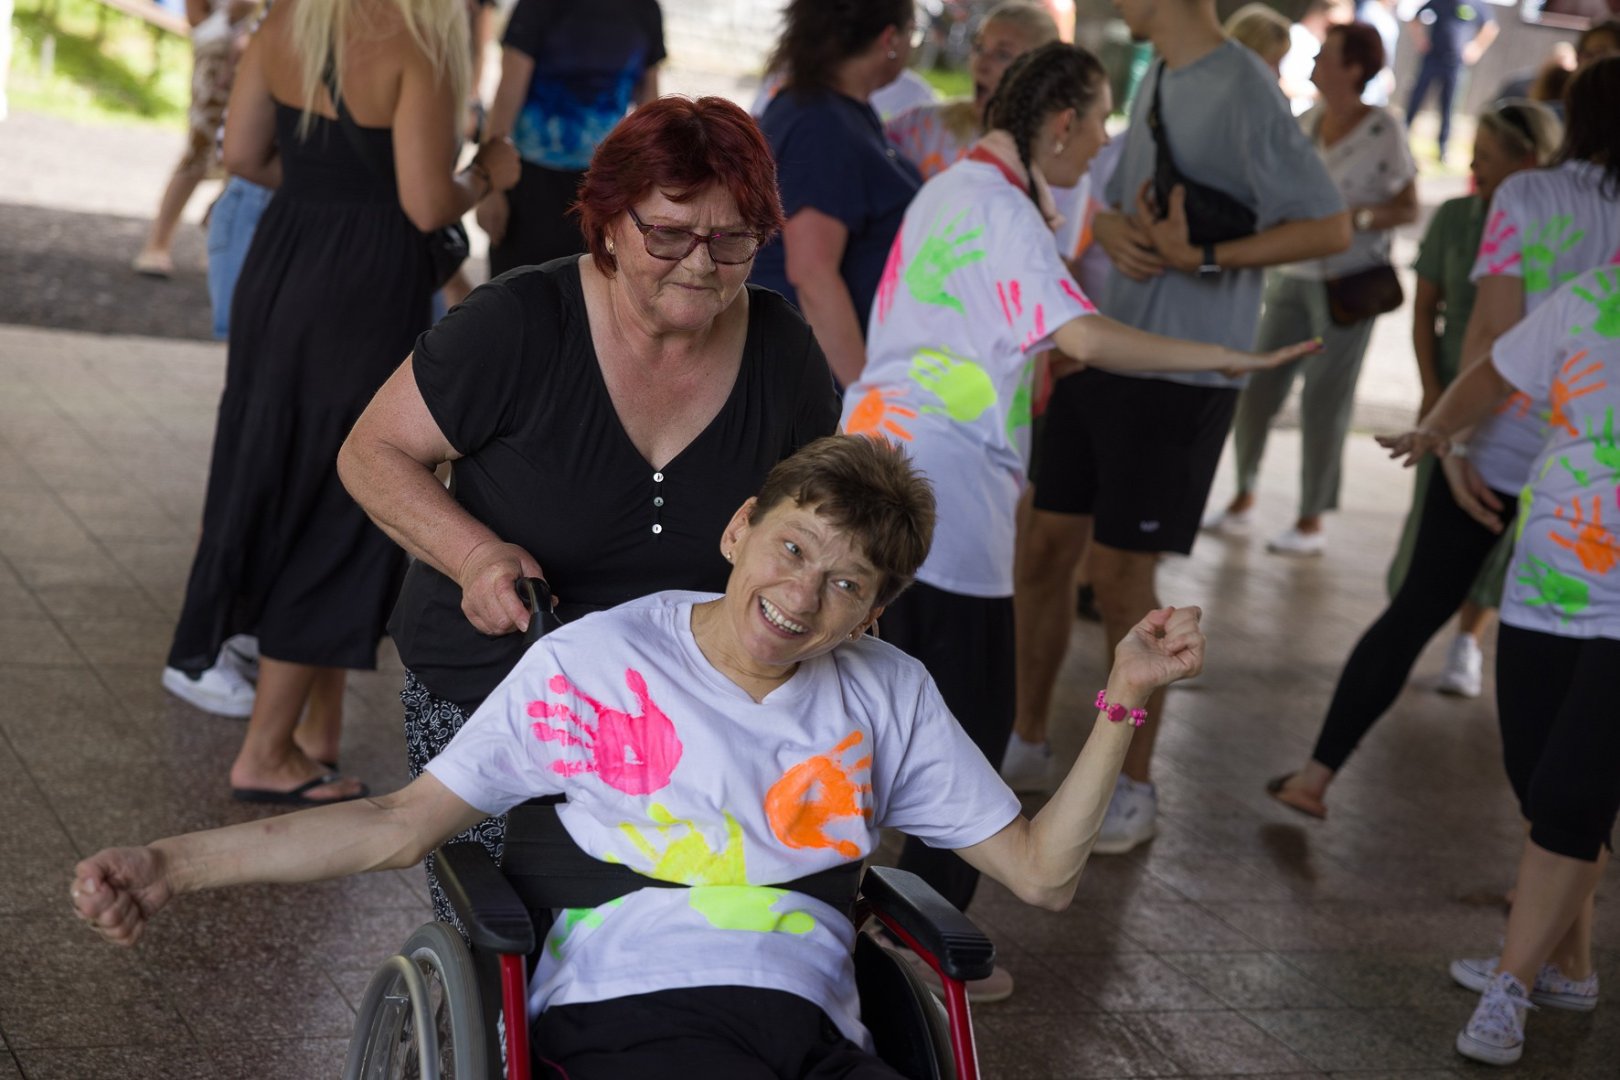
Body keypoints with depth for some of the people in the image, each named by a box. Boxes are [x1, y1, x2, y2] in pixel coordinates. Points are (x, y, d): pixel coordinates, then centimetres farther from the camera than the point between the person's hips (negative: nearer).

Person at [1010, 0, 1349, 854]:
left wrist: (1204, 255, -21)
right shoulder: (1156, 81, 10)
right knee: (1042, 550, 12)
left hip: (1178, 376, -8)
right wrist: (1112, 230, -6)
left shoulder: (1243, 93, -15)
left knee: (1120, 578, -1)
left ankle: (1133, 786, 15)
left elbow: (1330, 228, -16)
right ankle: (1025, 739, 29)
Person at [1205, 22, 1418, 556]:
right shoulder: (1306, 123, 6)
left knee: (1325, 401, 1)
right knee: (1257, 387, 5)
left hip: (1349, 284, -5)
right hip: (1293, 276, 5)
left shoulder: (1384, 131, -10)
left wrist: (1355, 217, -20)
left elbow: (1408, 208, -6)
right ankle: (1243, 499, 22)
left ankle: (1312, 523, 12)